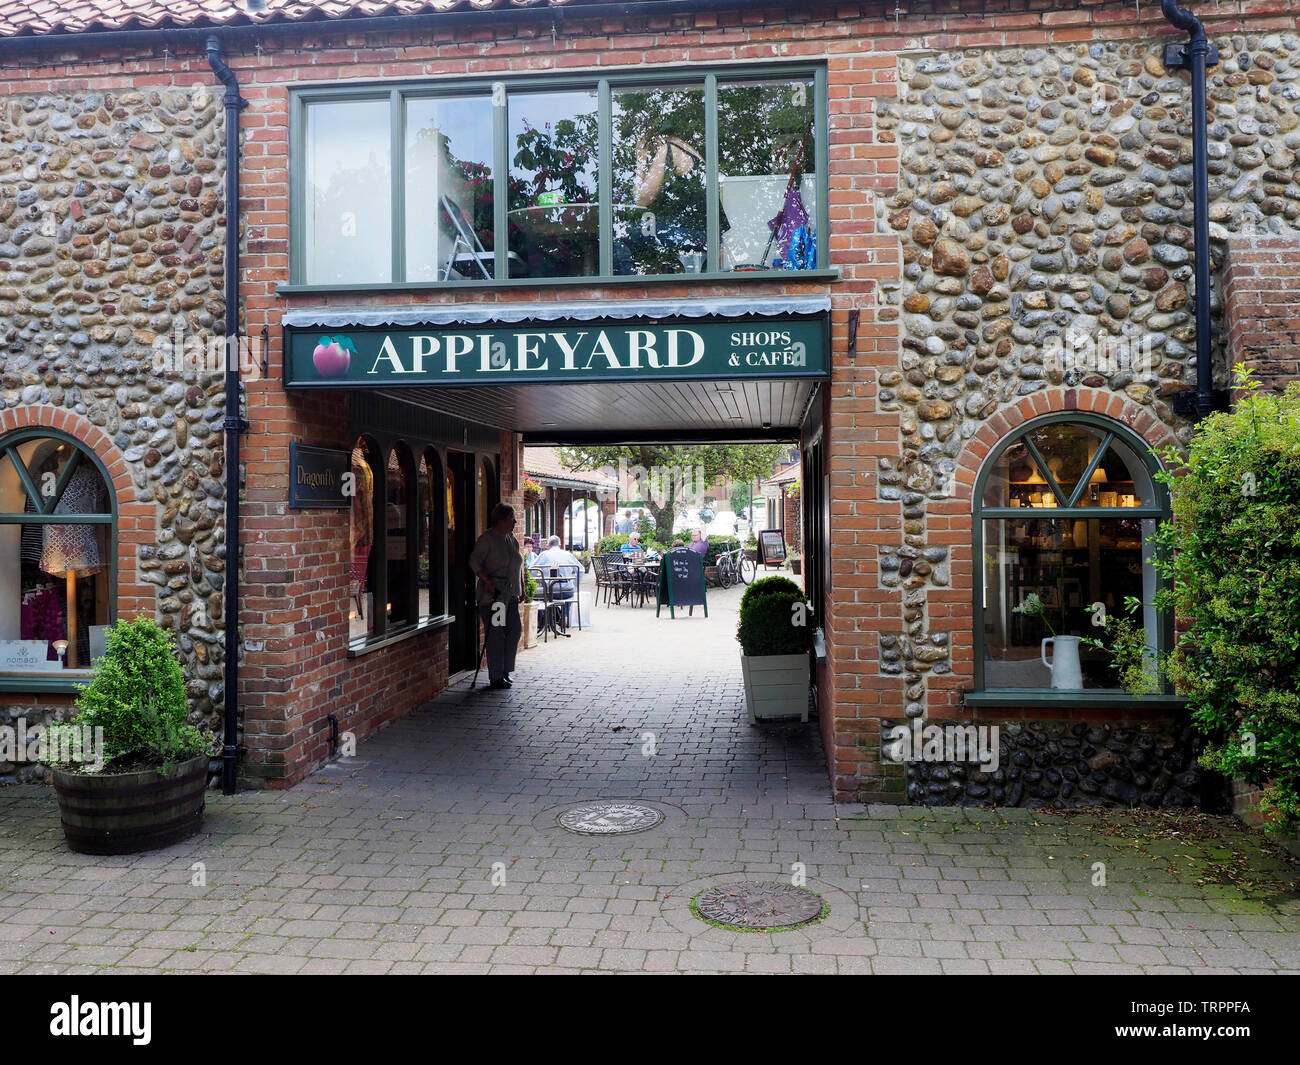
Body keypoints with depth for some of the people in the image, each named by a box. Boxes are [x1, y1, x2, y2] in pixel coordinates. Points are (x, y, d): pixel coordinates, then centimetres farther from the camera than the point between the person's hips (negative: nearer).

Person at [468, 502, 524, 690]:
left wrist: (522, 590, 17)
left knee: (514, 630, 7)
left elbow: (518, 566, 21)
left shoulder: (511, 538, 14)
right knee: (496, 634, -5)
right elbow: (474, 561, -15)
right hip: (493, 595, -8)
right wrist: (486, 581, -25)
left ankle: (505, 671, 21)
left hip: (510, 596, 8)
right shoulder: (487, 539, -9)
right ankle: (495, 678, 3)